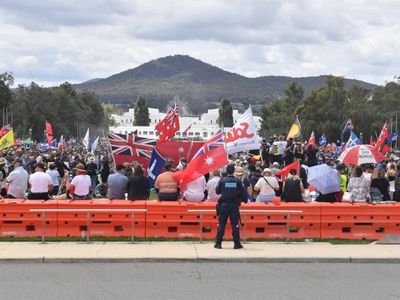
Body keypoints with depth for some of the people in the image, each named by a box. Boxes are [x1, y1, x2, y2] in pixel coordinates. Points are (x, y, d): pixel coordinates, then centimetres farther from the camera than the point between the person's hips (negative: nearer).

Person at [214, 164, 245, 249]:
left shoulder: (222, 180, -6)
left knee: (221, 224, 6)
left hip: (224, 205, 0)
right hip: (234, 205, 0)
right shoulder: (237, 181, -6)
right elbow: (243, 193, -3)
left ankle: (218, 243, 6)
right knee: (235, 225, 4)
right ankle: (237, 243, 6)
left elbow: (217, 191, 4)